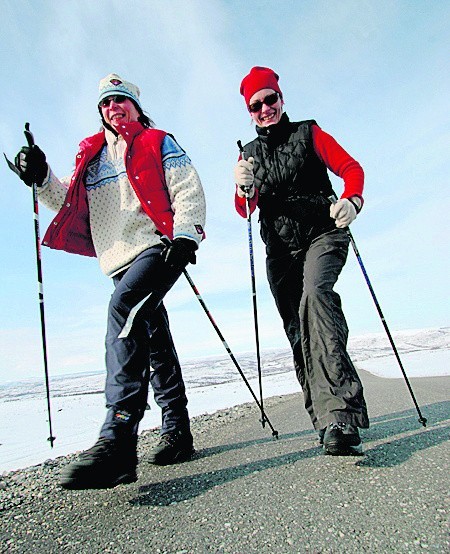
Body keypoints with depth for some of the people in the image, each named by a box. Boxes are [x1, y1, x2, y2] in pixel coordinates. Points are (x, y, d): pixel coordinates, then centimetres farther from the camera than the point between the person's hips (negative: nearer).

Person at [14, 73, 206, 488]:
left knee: (124, 308, -30)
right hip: (120, 260, 6)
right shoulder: (91, 155, 25)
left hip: (158, 247, -5)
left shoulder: (158, 143, 12)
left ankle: (118, 440, -34)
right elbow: (70, 203, 21)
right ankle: (176, 431, 17)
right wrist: (41, 179, 3)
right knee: (154, 344, 7)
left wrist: (184, 234, -15)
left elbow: (188, 190, 0)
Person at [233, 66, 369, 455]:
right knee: (297, 334, 0)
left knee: (315, 294, -33)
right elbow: (245, 211, 10)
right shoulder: (249, 153, 17)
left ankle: (340, 412, -37)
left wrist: (351, 201, -18)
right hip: (280, 248, 4)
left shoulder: (308, 133, 10)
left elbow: (351, 167, 3)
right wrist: (243, 187, -12)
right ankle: (328, 420, 11)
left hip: (321, 234, -3)